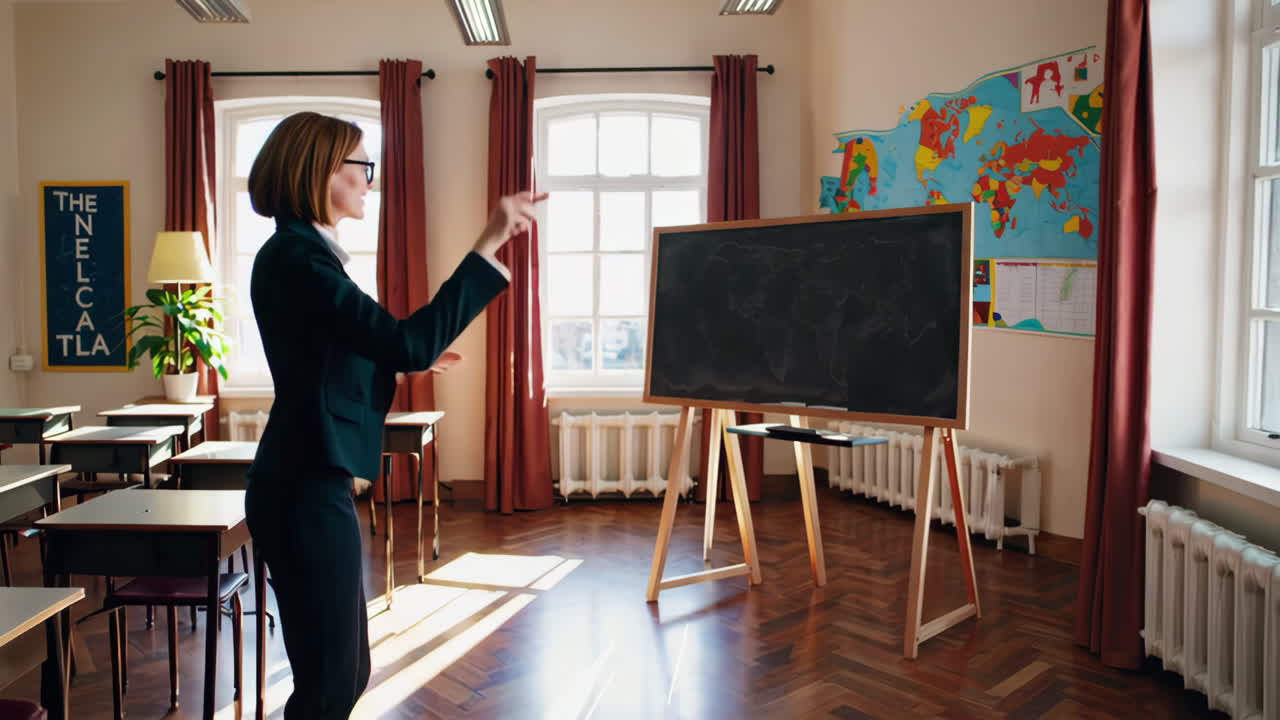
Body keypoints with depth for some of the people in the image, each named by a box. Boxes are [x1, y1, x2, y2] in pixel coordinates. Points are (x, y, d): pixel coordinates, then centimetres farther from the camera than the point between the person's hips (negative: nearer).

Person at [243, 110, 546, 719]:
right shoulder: (296, 257, -18)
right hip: (305, 492, -10)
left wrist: (410, 359, 25)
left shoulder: (299, 252, 14)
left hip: (310, 483, 10)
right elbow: (408, 342, -27)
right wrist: (488, 244, -26)